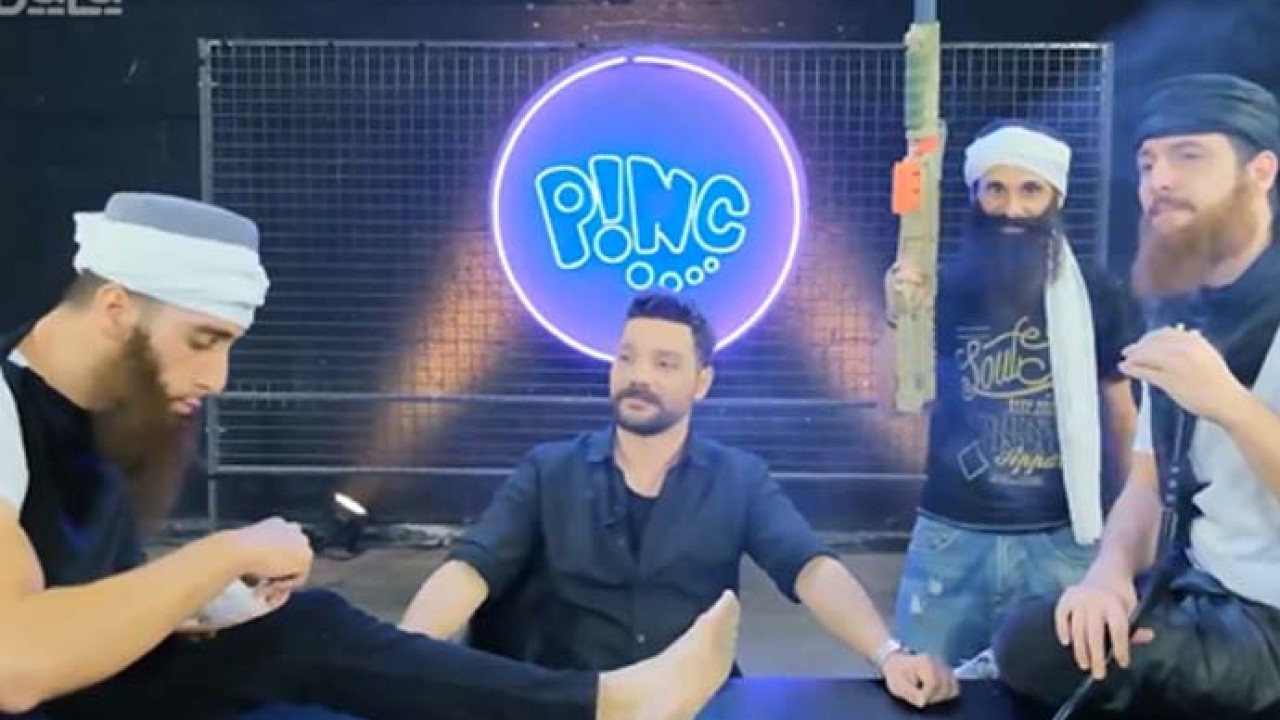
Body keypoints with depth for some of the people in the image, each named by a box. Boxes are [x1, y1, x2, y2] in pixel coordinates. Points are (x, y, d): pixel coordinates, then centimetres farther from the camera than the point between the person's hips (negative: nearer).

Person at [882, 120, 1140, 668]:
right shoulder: (945, 287, -1)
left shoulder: (1095, 294, -1)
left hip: (1061, 541, 0)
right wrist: (899, 318, -20)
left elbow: (1120, 409, 8)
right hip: (951, 535, 1)